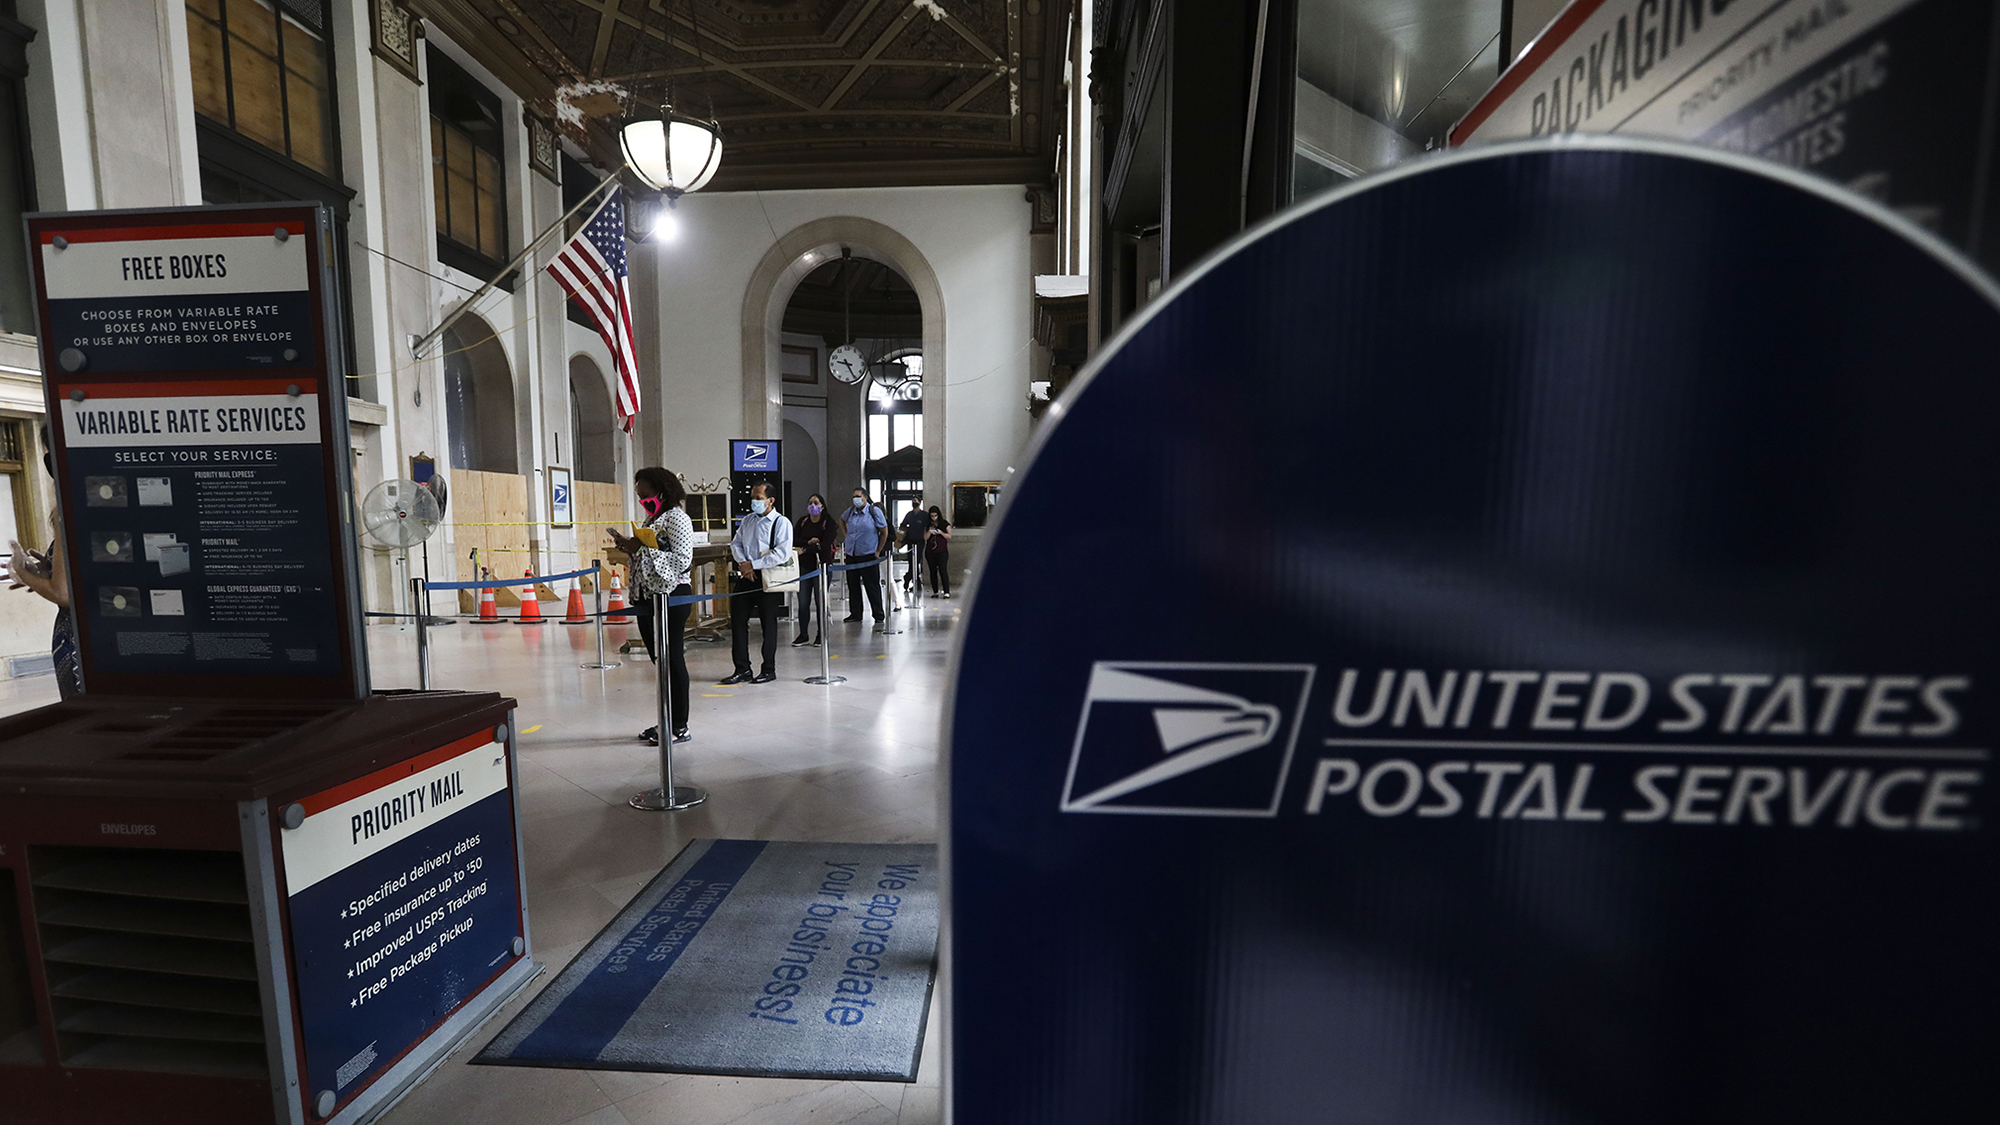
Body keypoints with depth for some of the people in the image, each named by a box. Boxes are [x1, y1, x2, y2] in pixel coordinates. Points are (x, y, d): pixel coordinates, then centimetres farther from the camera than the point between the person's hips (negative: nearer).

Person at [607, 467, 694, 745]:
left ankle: (680, 726, 5)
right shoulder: (651, 519, 18)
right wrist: (630, 549, 5)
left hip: (671, 598, -9)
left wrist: (642, 549, -19)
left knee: (672, 659, -3)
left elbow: (681, 561, -20)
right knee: (660, 660, 13)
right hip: (648, 598, 9)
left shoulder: (677, 518, -10)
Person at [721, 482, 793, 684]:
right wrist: (743, 564, -6)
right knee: (737, 620, 6)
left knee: (768, 624, 4)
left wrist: (753, 565, -17)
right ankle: (742, 669, 17)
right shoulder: (747, 520, 13)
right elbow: (736, 544, 13)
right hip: (746, 577, 6)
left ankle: (768, 670, 17)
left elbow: (782, 554, -18)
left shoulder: (781, 523, -7)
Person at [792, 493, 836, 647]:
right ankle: (803, 635, 13)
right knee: (803, 602, 4)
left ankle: (821, 635, 13)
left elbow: (825, 545, -13)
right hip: (804, 566, 4)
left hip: (822, 565, -4)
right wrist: (808, 542, -15)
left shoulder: (828, 522, -3)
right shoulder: (802, 522, 11)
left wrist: (805, 549, -17)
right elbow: (794, 539, 1)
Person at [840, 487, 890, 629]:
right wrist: (845, 535, 17)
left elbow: (884, 532, -4)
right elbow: (842, 520, 31)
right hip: (851, 554, 6)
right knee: (853, 585, 12)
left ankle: (879, 616, 4)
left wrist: (878, 551, -5)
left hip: (868, 555, -6)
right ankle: (855, 613, 25)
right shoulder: (851, 511, 8)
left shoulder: (874, 511, -7)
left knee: (872, 586, -3)